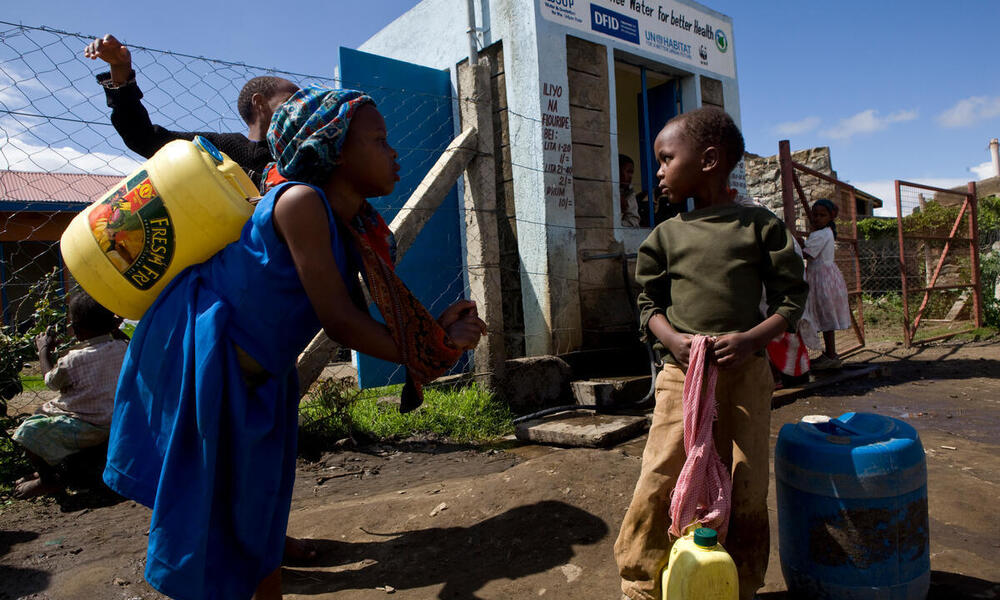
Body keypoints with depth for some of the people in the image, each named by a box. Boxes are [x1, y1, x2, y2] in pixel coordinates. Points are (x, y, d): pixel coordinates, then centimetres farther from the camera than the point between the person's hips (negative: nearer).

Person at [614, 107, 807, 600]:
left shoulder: (760, 226, 2)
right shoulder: (666, 235, 7)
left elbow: (790, 297, 3)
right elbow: (649, 304, 10)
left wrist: (750, 339, -14)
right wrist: (675, 341, -11)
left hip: (745, 372, 0)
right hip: (681, 372, 1)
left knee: (746, 489, 8)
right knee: (658, 483, -3)